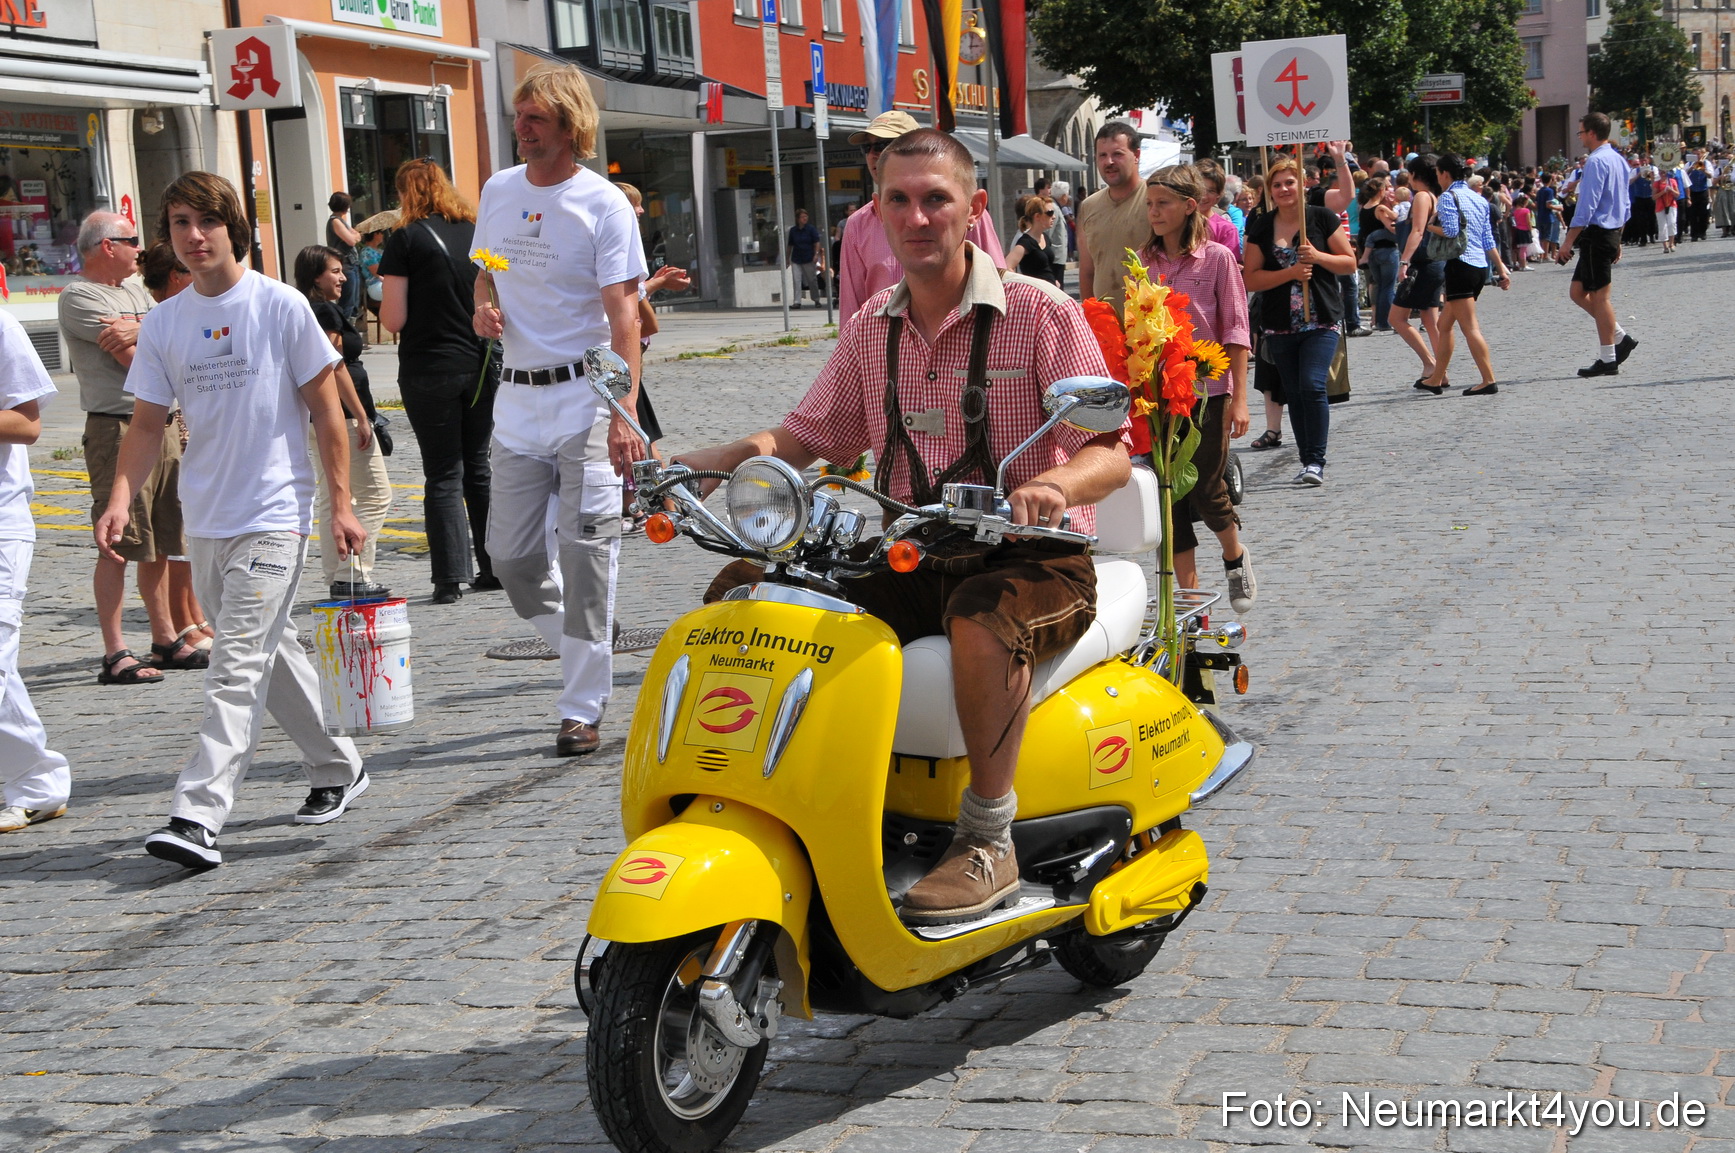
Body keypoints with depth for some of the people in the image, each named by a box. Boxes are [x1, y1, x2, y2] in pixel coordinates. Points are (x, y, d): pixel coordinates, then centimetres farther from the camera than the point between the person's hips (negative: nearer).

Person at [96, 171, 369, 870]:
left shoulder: (281, 305, -5)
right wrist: (121, 497, -6)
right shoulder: (162, 323, 7)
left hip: (274, 514, -6)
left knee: (238, 666, -13)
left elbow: (325, 409, -2)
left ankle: (198, 817, -19)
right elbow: (147, 422, 10)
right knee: (270, 654, 16)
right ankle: (338, 769, 33)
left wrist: (341, 504, -5)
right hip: (204, 522, 6)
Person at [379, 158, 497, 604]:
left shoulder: (407, 239, -7)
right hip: (483, 366, 4)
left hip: (430, 370, -4)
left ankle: (451, 578, -2)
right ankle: (496, 566, 16)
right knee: (479, 467, 14)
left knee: (443, 475, 0)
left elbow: (393, 320, -9)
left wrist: (384, 299, 11)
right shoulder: (478, 233, 6)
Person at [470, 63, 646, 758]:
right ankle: (584, 653, 28)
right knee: (510, 556, 5)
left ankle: (582, 707, 0)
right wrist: (483, 306, 0)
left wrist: (624, 411, -25)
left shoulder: (604, 204, -7)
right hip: (517, 395, 6)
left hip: (584, 393, -6)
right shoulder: (497, 190, 10)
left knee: (586, 555, -7)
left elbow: (622, 314, -14)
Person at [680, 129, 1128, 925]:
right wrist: (687, 465, -1)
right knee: (741, 589, -9)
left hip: (1035, 558, -6)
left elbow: (1111, 452, -13)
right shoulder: (872, 327, 11)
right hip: (907, 560, 6)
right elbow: (808, 436, 16)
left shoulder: (1042, 313, -7)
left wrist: (1054, 485, -37)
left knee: (983, 615, -41)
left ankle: (988, 841, -25)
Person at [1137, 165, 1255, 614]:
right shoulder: (1143, 262, 6)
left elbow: (1236, 331, -6)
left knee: (1206, 488, -3)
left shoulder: (1217, 258, -4)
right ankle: (1189, 594, 12)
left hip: (1207, 391, -3)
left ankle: (1235, 557, 28)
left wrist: (1239, 398, -10)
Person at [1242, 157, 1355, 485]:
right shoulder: (1260, 227, 4)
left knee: (1312, 386, -16)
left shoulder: (1322, 218, 0)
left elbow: (1350, 262, 4)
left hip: (1321, 322, -3)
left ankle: (1316, 460, -10)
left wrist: (1318, 257, -14)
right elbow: (1251, 279, -1)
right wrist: (1290, 273, -14)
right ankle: (1307, 460, 16)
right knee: (1294, 393, 7)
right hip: (1279, 325, 3)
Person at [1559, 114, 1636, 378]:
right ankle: (1620, 338, 12)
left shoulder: (1596, 161, -15)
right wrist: (1617, 242, 25)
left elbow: (1587, 206, -20)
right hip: (1612, 232, 9)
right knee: (1579, 292, 14)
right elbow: (1625, 207, 19)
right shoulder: (1618, 160, 15)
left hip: (1596, 234, -9)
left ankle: (1608, 360, 1)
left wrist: (1568, 241, -18)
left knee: (1600, 297, -3)